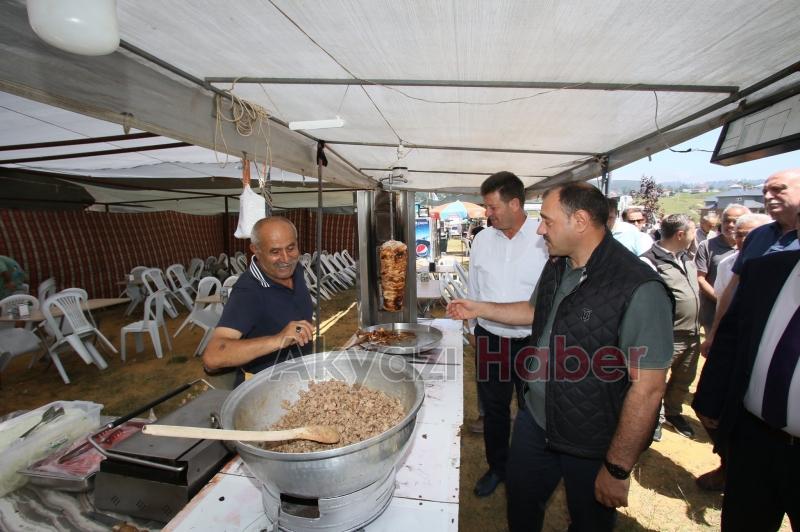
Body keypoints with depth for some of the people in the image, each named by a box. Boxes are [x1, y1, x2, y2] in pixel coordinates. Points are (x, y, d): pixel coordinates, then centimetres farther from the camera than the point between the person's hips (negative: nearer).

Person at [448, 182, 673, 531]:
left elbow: (648, 389, -24)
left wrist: (617, 468, -19)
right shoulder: (556, 267, -1)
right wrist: (479, 308, 15)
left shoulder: (639, 289, -26)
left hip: (593, 447, -6)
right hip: (536, 420, 7)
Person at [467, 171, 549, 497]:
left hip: (533, 343, -3)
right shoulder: (482, 240, -2)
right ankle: (497, 468, 42)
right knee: (494, 408, 19)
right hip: (490, 340, 3)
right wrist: (475, 331, 12)